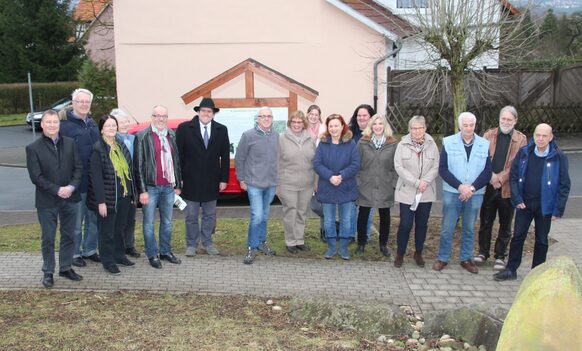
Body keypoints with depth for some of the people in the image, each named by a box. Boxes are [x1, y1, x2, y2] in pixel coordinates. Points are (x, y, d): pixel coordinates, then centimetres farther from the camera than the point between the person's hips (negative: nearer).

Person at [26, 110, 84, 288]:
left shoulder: (70, 143, 4)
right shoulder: (33, 148, -5)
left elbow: (78, 168, 2)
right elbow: (36, 177, -9)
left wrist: (72, 186, -14)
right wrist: (57, 190, -17)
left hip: (70, 198, 3)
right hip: (47, 201, -3)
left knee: (69, 235, 13)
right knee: (48, 238, 7)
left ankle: (66, 268, 27)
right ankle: (48, 272, 21)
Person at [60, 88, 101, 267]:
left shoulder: (92, 124, 12)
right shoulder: (65, 125, -10)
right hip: (76, 182, -6)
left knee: (93, 219, 15)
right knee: (76, 221, 6)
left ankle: (89, 250, 29)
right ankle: (75, 253, 20)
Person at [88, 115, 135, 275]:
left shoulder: (121, 146, 8)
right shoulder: (98, 149, -13)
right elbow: (96, 177, -16)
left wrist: (131, 193, 11)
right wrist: (101, 201, -18)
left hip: (124, 196, 7)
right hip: (108, 198, -6)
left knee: (120, 227, 18)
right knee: (107, 231, 5)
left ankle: (119, 255, 32)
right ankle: (108, 261, 17)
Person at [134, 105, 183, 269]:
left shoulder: (172, 136, 10)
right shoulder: (142, 137, -6)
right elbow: (138, 165, -8)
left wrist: (178, 185, 10)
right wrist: (142, 190, -12)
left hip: (168, 187, 5)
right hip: (150, 187, -5)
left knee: (167, 222, 13)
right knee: (149, 223, 4)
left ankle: (166, 252, 26)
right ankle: (152, 255, 15)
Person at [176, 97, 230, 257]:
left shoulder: (221, 130, 2)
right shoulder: (184, 128, -5)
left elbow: (225, 156, 4)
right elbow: (178, 154, -4)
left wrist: (224, 179, 0)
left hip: (212, 181, 2)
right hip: (191, 181, -2)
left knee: (210, 215, 12)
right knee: (191, 216, 8)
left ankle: (207, 243, 27)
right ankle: (191, 244, 21)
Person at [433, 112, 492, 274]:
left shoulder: (484, 144, 2)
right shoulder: (449, 142, -2)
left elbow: (487, 172, -1)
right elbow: (443, 169, -7)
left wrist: (472, 188, -14)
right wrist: (460, 186, -16)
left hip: (475, 194, 1)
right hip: (452, 193, -1)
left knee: (469, 229, 12)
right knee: (447, 228, 4)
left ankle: (466, 259, 24)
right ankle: (442, 258, 17)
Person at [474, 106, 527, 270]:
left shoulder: (521, 139, 0)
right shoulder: (489, 135, 4)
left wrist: (500, 178, -16)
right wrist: (491, 177, -15)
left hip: (508, 188, -1)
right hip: (488, 185, 1)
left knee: (505, 224, 9)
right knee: (485, 221, 11)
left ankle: (500, 255, 21)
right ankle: (483, 252, 25)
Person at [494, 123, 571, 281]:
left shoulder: (558, 157, -9)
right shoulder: (523, 153, -2)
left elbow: (564, 185, -6)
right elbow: (513, 176, 2)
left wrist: (559, 210, -10)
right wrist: (517, 199, -7)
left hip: (545, 206, -2)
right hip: (524, 203, 2)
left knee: (541, 240, 10)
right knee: (518, 236, 7)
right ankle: (511, 270, 19)